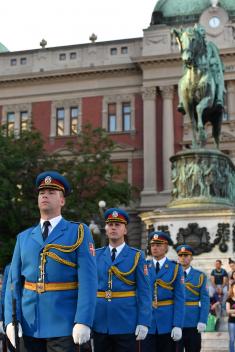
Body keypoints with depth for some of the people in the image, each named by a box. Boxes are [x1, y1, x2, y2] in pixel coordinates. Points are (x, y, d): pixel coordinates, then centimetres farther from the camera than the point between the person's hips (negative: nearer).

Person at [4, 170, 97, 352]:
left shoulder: (79, 232, 1)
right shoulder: (24, 238, 13)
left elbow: (88, 280, -7)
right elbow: (14, 282, 8)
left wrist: (83, 322, -17)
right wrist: (11, 320, -6)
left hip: (64, 325, -3)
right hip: (29, 326, 3)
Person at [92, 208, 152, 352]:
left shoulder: (137, 256, 2)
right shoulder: (96, 255, 10)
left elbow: (144, 292, -3)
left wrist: (143, 323, -11)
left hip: (126, 325, -2)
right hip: (100, 324, 2)